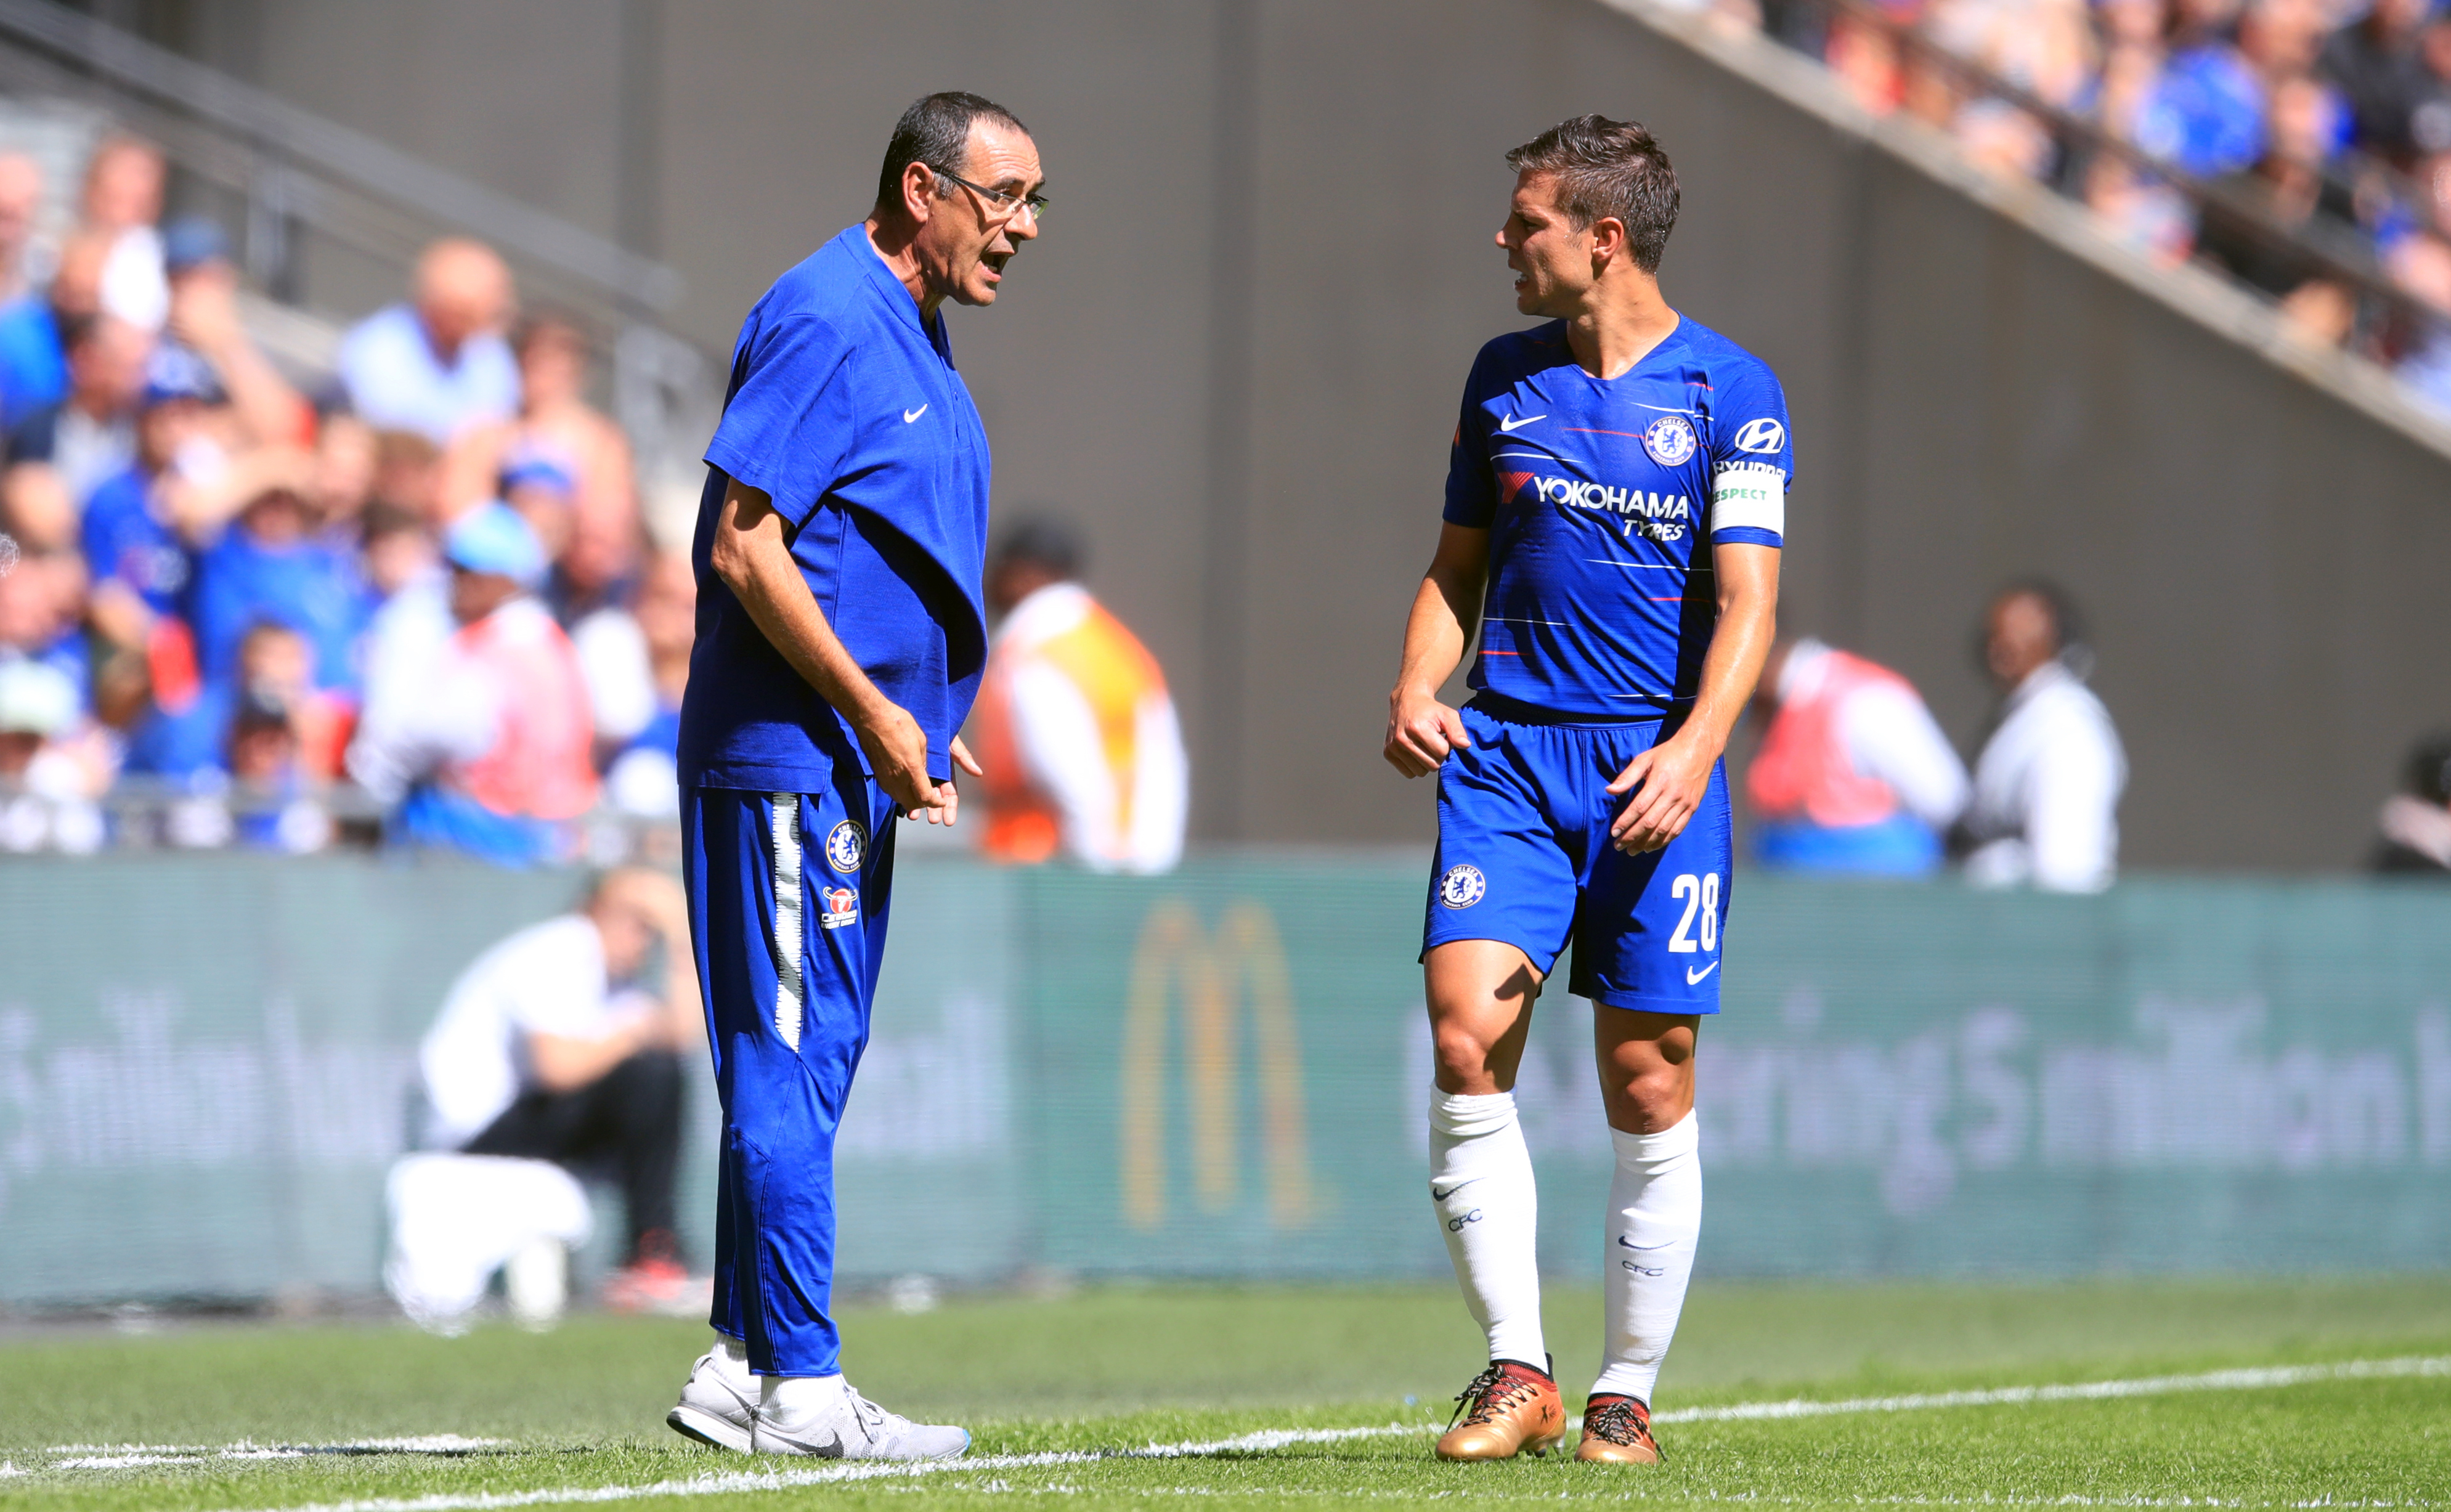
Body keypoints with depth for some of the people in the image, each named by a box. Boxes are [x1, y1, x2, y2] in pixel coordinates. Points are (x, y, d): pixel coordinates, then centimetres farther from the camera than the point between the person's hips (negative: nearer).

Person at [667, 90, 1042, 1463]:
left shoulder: (917, 337, 16)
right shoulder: (824, 321, -14)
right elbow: (746, 543, -19)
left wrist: (921, 726, 17)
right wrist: (871, 713, -18)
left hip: (856, 764, 10)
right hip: (790, 752, -10)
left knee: (807, 1066, 12)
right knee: (790, 1062, -7)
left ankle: (743, 1368, 16)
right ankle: (800, 1386, -7)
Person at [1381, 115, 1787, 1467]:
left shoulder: (1729, 391, 0)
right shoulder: (1504, 377, 13)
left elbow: (1745, 602, -6)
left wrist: (1693, 747, -22)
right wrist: (1415, 690, 2)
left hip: (1654, 767, -3)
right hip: (1504, 751, 3)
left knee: (1648, 1091, -1)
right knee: (1466, 1039, -15)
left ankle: (1626, 1393, 11)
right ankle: (1515, 1370, -8)